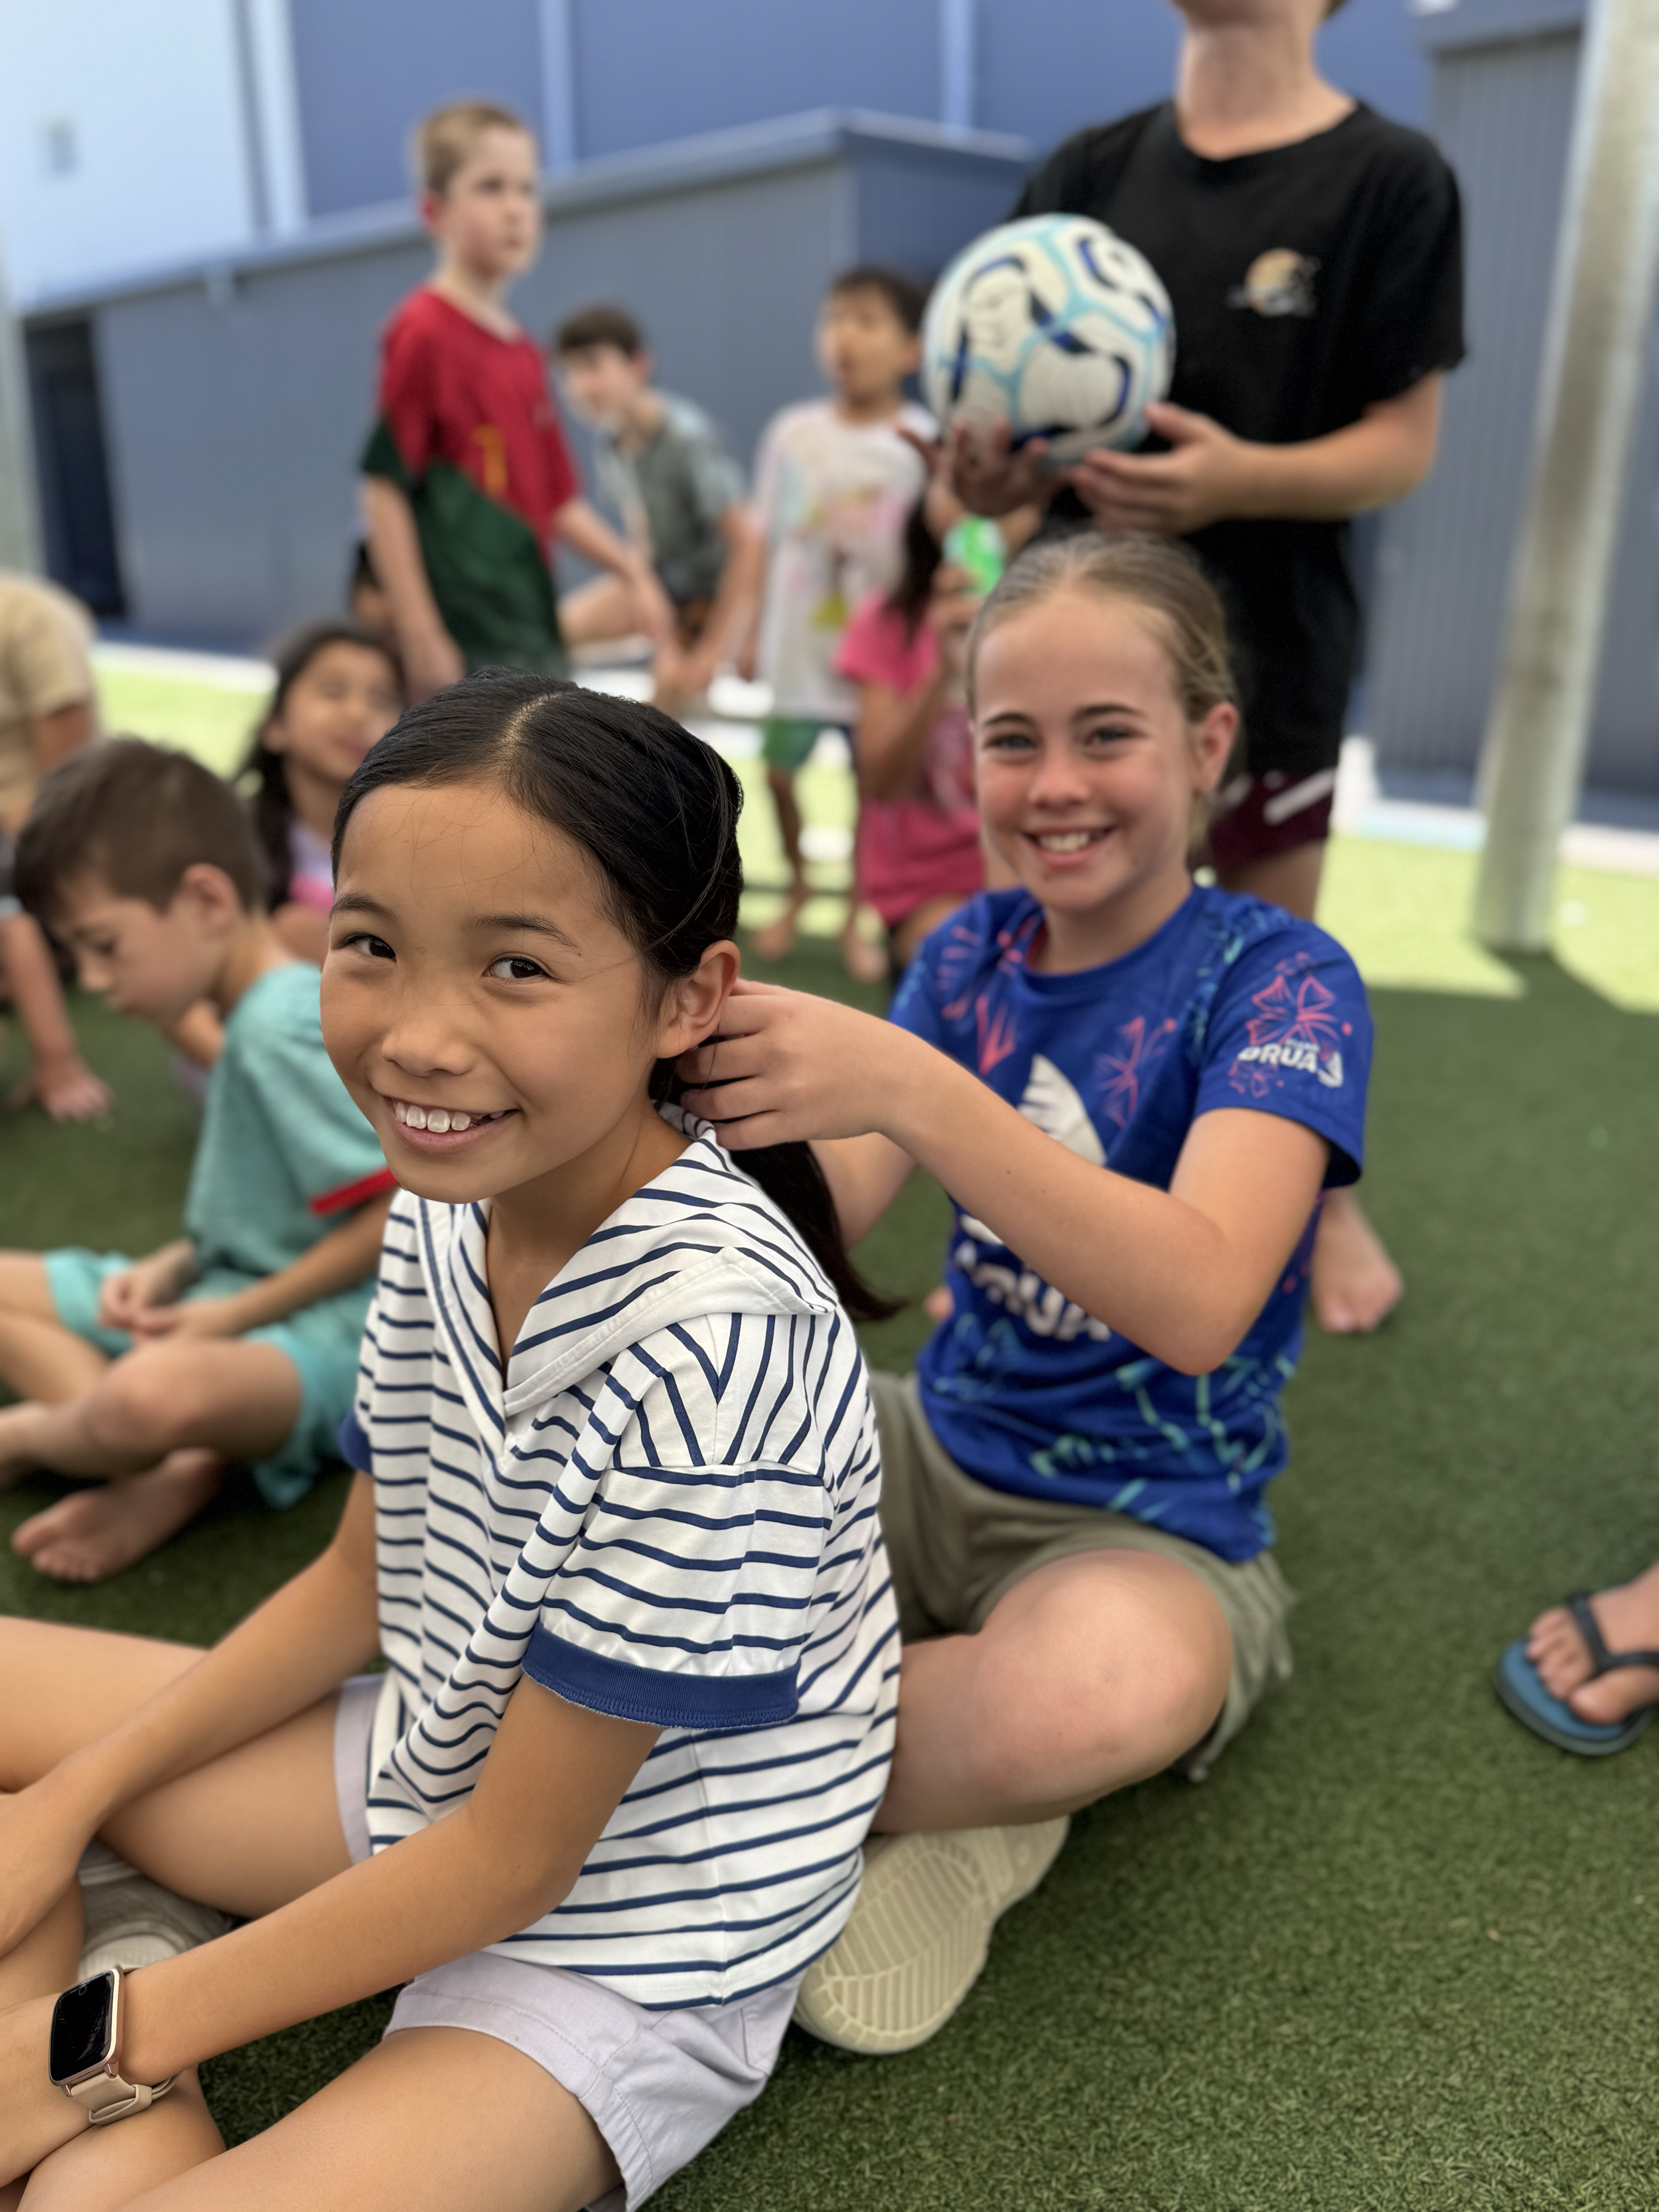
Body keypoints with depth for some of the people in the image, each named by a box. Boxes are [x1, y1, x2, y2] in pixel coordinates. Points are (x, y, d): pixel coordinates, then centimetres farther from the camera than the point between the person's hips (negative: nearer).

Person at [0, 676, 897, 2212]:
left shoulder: (712, 1345, -32)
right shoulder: (445, 1207, -8)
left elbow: (513, 1858, -21)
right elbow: (363, 1580, 7)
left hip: (625, 1952, -7)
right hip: (433, 1782, 8)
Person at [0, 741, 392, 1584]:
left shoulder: (285, 1030, -21)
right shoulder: (256, 1013, 8)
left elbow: (400, 1218, -23)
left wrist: (233, 1314, -17)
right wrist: (174, 1266, 0)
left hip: (321, 1327, -11)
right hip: (224, 1291, 11)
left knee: (152, 1394, -41)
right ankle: (172, 1473, -11)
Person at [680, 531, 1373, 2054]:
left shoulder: (1282, 981, -12)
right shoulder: (976, 952, 3)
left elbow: (1199, 1301, -29)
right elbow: (830, 1216, -6)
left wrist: (908, 1090, -39)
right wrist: (732, 1066, -27)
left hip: (1149, 1535, -5)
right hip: (935, 1455, 5)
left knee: (1105, 1685, -39)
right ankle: (938, 1777, -9)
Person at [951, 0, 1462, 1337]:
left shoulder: (1389, 179, -5)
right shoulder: (1089, 172, 7)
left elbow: (1403, 444, -7)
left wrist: (1240, 479, -27)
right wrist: (998, 469, -17)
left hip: (1266, 648, -3)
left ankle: (1330, 1203, 38)